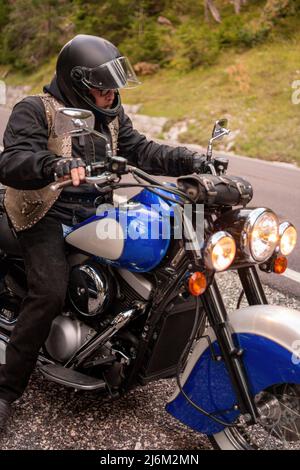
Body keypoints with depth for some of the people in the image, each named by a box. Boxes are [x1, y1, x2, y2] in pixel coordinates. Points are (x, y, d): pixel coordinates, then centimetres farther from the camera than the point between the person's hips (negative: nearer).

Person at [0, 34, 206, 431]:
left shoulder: (111, 115, 13)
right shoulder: (35, 111, -8)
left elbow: (140, 151, 7)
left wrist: (190, 161, -9)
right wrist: (56, 165, -43)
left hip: (94, 212, 7)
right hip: (48, 215, -6)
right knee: (49, 294, -25)